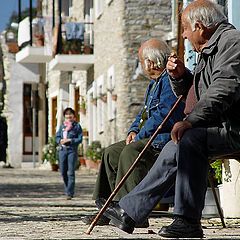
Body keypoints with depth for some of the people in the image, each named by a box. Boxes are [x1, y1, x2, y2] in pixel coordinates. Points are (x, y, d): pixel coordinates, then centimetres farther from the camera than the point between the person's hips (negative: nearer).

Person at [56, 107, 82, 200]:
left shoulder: (77, 126, 2)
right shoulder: (62, 126, 14)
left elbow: (80, 139, -4)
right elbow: (57, 136, 15)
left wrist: (69, 140, -15)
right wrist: (60, 140, -7)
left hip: (72, 150, -5)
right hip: (62, 150, 5)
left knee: (71, 172, -8)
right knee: (63, 172, 7)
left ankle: (70, 193, -8)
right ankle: (67, 189, 26)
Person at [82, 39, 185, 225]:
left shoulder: (170, 80, -13)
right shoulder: (155, 83, 22)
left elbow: (164, 116, -23)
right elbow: (145, 113, 29)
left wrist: (139, 136, -16)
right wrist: (134, 131, 9)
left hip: (166, 137, -11)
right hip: (150, 137, 11)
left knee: (131, 151, -32)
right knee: (111, 153, 7)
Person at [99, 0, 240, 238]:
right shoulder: (208, 50, 22)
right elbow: (188, 93, 30)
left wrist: (190, 120, -30)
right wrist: (179, 76, 7)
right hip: (217, 124, 11)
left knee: (190, 139, -31)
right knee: (172, 151, 11)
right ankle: (128, 211, 17)